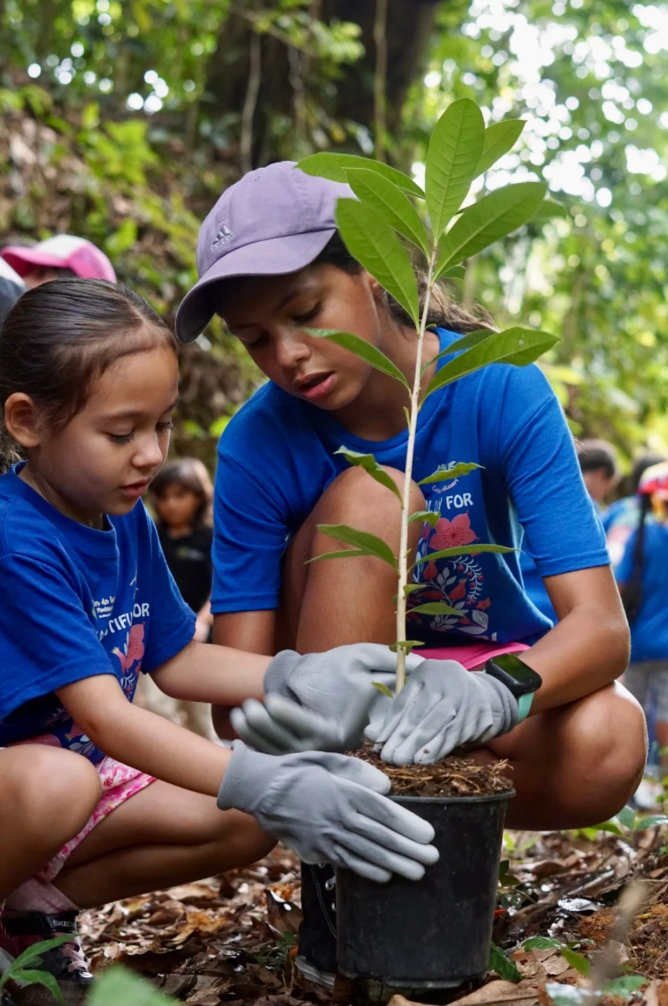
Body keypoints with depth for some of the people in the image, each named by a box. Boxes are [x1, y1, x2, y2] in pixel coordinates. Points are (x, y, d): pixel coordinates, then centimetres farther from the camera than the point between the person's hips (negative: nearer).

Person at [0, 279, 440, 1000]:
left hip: (82, 767, 8)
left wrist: (304, 675, -10)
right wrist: (270, 787, -42)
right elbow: (106, 718, -32)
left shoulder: (124, 516, 1)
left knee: (248, 826, -7)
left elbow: (177, 662, 8)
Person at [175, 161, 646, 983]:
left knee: (607, 748, -34)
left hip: (487, 665, 0)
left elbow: (602, 627, -28)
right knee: (365, 500, -30)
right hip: (342, 688, 0)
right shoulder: (260, 445, -19)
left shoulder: (499, 387, -21)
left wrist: (487, 694, -50)